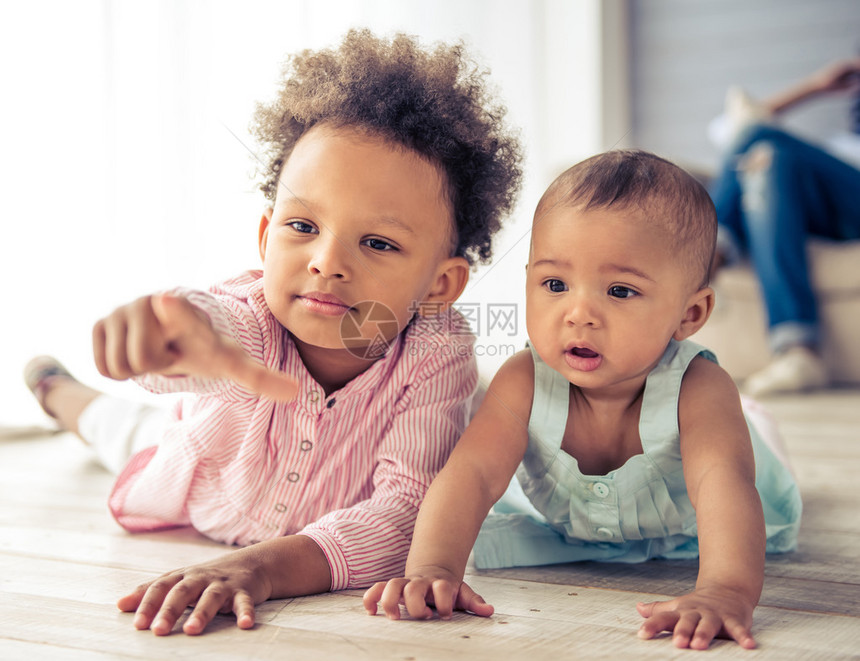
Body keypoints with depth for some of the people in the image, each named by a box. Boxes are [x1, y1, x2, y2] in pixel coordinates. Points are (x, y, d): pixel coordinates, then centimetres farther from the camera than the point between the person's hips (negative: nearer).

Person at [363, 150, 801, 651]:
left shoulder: (698, 390, -36)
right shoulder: (524, 384, -30)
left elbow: (724, 483, -51)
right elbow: (471, 472, -37)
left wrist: (726, 591, -71)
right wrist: (433, 568, -56)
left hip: (683, 531, -2)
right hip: (558, 524, 2)